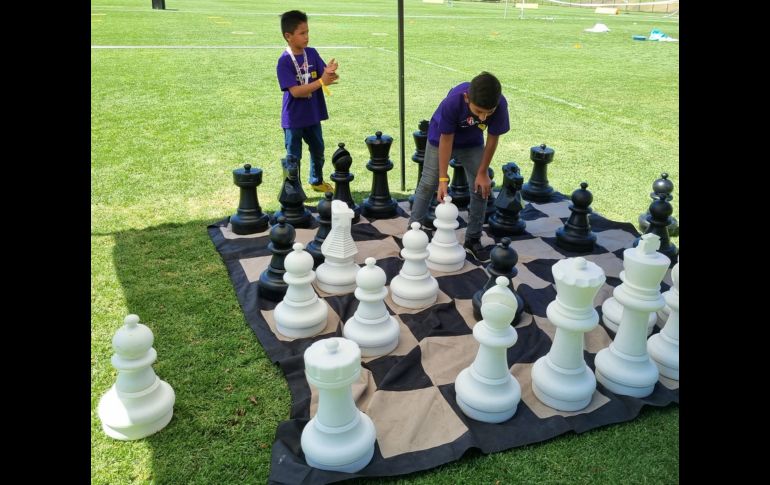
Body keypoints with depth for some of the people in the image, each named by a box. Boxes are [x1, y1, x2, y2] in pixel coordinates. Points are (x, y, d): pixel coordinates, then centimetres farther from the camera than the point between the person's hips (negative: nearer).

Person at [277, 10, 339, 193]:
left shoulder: (312, 53, -1)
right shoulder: (284, 61, -18)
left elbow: (324, 77, -6)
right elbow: (295, 91, -24)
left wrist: (329, 73, -31)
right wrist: (321, 82, -29)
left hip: (313, 115, 6)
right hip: (293, 118, -6)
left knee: (318, 150, 21)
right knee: (293, 156, 6)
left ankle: (317, 181, 42)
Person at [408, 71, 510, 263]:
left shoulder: (500, 105, -34)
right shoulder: (453, 101, -40)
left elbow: (492, 139, -18)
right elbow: (446, 139, -27)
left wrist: (483, 173, -11)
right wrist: (443, 178, -25)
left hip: (472, 143, 2)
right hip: (441, 138, -2)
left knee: (482, 187, -3)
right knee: (427, 185, -2)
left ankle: (473, 239, 12)